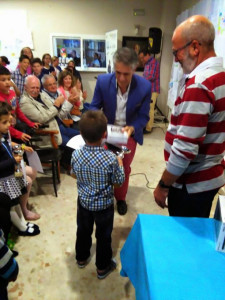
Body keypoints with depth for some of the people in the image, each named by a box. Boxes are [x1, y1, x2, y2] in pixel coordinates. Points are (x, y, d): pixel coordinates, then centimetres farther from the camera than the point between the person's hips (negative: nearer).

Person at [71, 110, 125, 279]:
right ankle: (103, 267, 39)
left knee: (83, 231, 26)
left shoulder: (76, 155, -19)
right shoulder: (110, 158, -30)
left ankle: (81, 258, 50)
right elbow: (119, 180, -16)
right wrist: (120, 164, -1)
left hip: (84, 201, 4)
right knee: (103, 235, 18)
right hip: (104, 205, -3)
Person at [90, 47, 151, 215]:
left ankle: (121, 198, 39)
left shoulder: (145, 86, -24)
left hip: (130, 131, 0)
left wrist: (132, 128, -34)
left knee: (124, 168, 13)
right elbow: (95, 106, -9)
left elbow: (144, 116, -14)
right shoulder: (103, 81, -21)